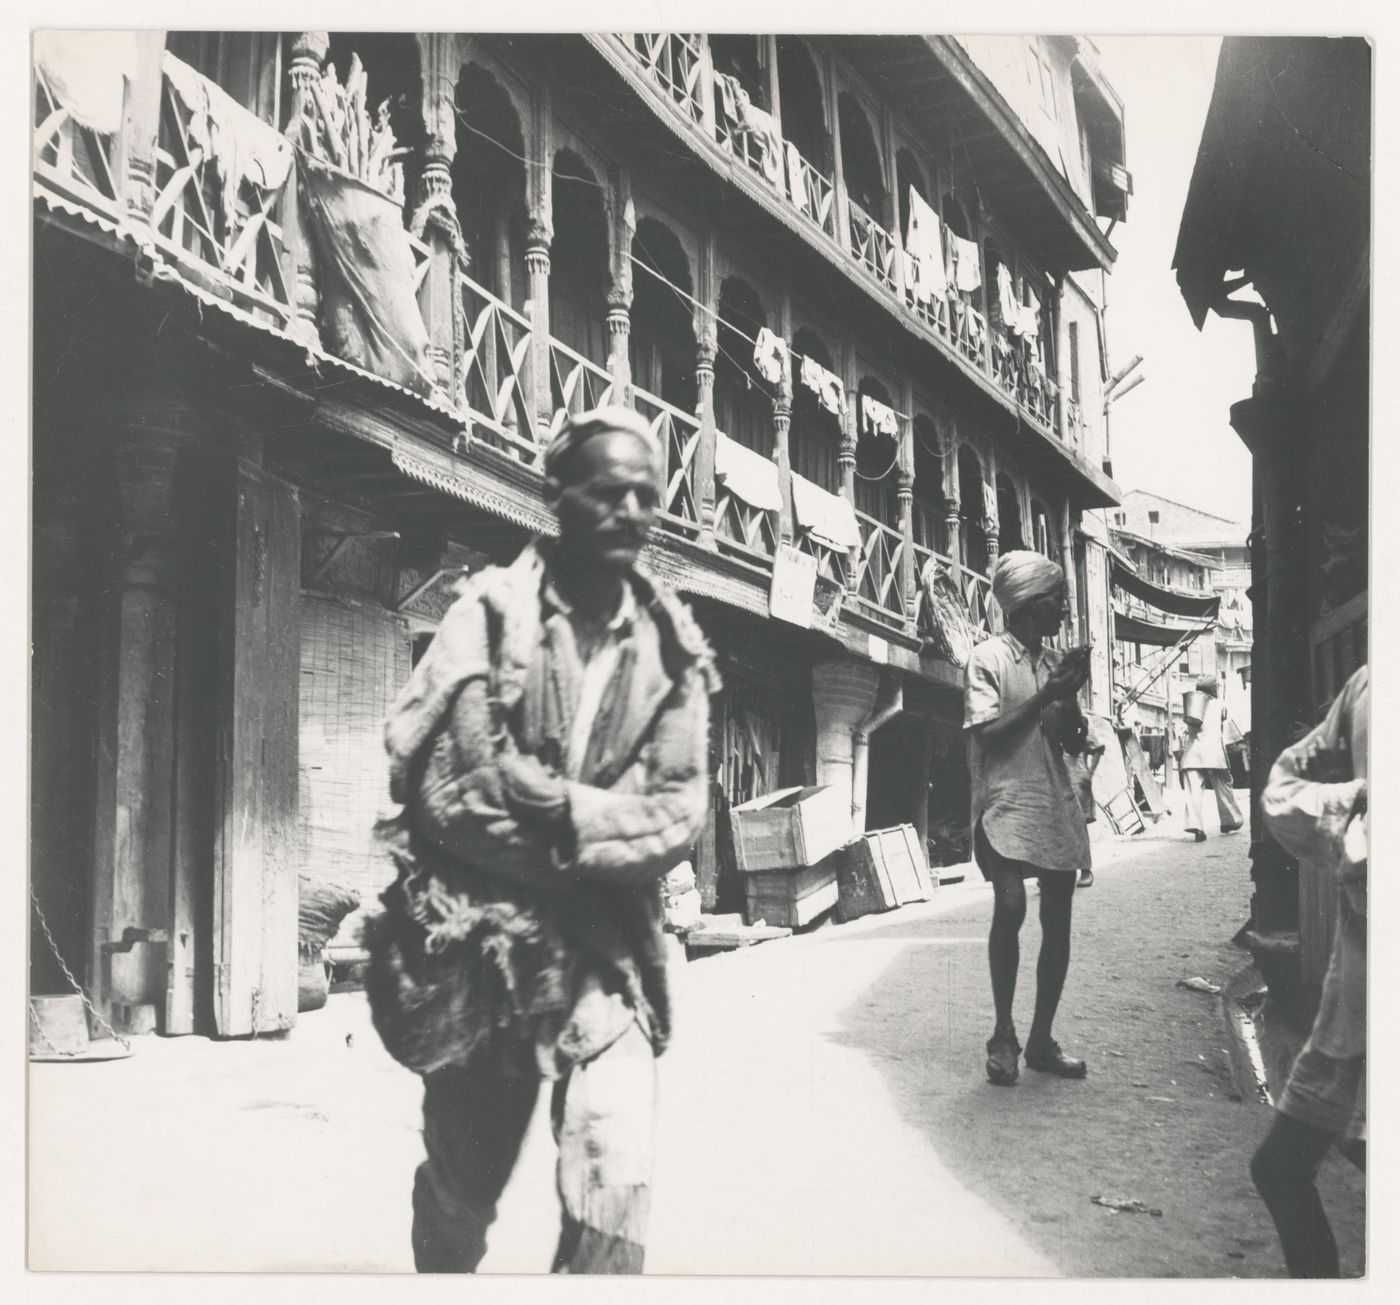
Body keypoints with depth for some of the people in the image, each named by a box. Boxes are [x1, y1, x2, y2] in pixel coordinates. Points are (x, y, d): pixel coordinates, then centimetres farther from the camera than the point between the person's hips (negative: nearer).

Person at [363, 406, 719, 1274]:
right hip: (477, 946, -1)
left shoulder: (672, 648, 1)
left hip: (605, 951, 2)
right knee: (460, 1192, 15)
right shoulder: (490, 616, -9)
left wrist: (558, 811, -18)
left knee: (617, 1185, -14)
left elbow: (679, 814, -4)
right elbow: (451, 796, -16)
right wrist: (608, 822, -14)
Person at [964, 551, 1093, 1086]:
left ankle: (1041, 1040, 12)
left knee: (1057, 919, 2)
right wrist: (1045, 697, -14)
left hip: (1057, 805, 6)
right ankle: (1003, 1035, -8)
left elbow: (1076, 741, 16)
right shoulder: (988, 658, -4)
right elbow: (987, 736, -11)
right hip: (1006, 803, -6)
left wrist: (1071, 696, -2)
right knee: (1010, 905, -22)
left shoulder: (1055, 661, 14)